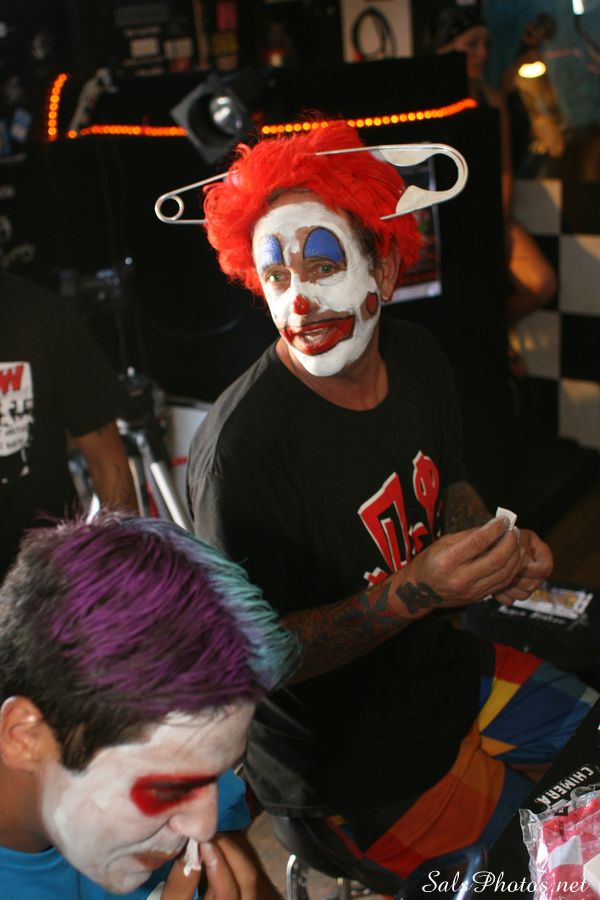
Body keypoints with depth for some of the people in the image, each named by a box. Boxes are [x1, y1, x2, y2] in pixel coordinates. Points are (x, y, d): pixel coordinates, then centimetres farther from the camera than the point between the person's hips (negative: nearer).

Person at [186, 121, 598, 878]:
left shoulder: (414, 356, -7)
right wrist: (415, 593, -33)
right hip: (347, 761, -7)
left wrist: (498, 546, -10)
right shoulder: (240, 447, -30)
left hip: (447, 669, 7)